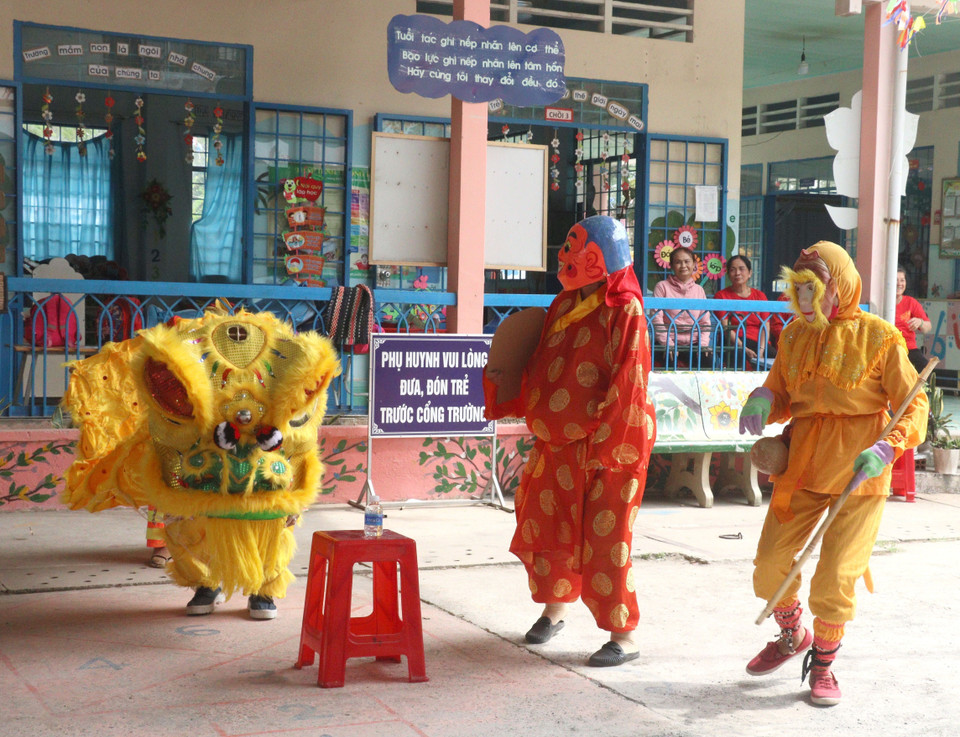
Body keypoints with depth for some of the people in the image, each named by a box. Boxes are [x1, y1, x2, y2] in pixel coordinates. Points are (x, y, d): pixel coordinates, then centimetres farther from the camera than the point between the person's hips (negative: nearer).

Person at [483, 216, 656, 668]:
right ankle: (554, 611, 38)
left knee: (603, 541, -4)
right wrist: (501, 379, 6)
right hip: (558, 445, 8)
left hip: (603, 448, -8)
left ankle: (624, 637, 7)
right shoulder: (564, 306, 9)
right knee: (547, 528, 17)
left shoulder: (623, 312, -15)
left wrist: (603, 446, -21)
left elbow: (629, 385, -19)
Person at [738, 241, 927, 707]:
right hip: (803, 463, 4)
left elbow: (913, 404, -5)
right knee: (771, 560, 1)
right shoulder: (795, 336, 8)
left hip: (860, 472, -4)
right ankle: (792, 635, 31)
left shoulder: (878, 337, -6)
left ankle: (823, 663, 18)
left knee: (836, 575, -6)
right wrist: (762, 402, -8)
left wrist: (887, 448, -22)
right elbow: (781, 394, 16)